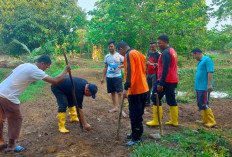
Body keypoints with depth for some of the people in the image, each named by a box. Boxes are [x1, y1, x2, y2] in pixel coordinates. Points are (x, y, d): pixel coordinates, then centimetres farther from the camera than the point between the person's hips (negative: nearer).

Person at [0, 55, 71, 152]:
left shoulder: (24, 65, 13)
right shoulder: (36, 71, -12)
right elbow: (55, 81, -14)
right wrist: (65, 71, -1)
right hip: (8, 97, -9)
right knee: (16, 119, 10)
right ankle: (11, 145, 26)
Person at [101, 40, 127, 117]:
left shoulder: (119, 55, -2)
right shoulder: (106, 56, 11)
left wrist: (120, 66, -20)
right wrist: (102, 77, 14)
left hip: (117, 76, -4)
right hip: (109, 77, 4)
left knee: (119, 92, -9)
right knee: (112, 92, 10)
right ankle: (115, 107, 22)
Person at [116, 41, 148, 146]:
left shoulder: (129, 55, -11)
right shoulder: (139, 53, 15)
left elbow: (129, 72, -22)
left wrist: (126, 88, -24)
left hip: (135, 90, -9)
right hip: (144, 88, 9)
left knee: (134, 115, -1)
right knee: (139, 113, 18)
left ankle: (136, 138, 6)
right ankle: (136, 133, 30)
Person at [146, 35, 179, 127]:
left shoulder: (165, 53, -16)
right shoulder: (172, 51, 15)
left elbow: (165, 69, -23)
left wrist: (160, 83, -24)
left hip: (165, 81, -10)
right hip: (172, 81, 10)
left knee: (155, 98, -2)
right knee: (171, 100, 12)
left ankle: (156, 121, 3)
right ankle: (174, 121, 17)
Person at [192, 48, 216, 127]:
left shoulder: (207, 60, -11)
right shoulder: (200, 61, 18)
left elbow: (210, 72, -19)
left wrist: (209, 84, -25)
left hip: (204, 87, -10)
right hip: (199, 87, 10)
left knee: (203, 104, -9)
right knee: (200, 104, 13)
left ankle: (211, 121, 0)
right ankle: (205, 120, 22)